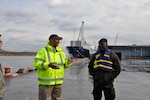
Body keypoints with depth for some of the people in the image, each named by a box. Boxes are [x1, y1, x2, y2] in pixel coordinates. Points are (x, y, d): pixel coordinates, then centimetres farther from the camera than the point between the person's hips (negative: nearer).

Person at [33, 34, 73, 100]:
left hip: (58, 82, 6)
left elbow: (64, 64, 10)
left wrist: (68, 62, -14)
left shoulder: (60, 52, 7)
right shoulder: (43, 51, -11)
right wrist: (48, 65, -34)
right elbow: (36, 63, -18)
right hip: (46, 82, -5)